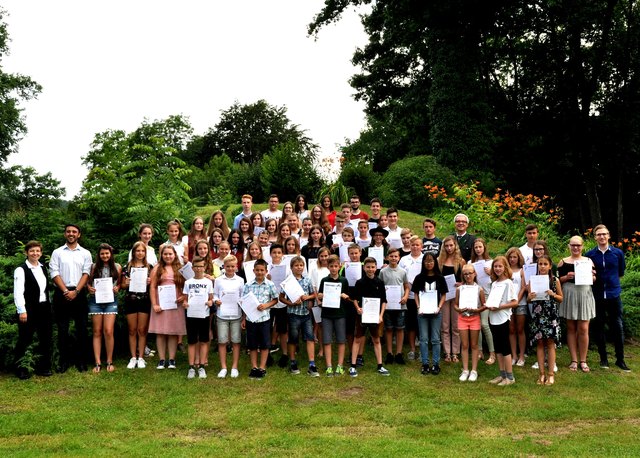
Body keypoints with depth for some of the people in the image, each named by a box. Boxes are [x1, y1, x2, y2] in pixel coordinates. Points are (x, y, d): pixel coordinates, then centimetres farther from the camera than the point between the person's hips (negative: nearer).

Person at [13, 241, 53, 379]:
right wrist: (22, 311, -19)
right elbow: (18, 292, -14)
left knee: (46, 339, 11)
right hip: (29, 309, -6)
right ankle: (20, 369, 14)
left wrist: (50, 306, 10)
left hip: (44, 308, 6)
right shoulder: (21, 270, -8)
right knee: (25, 339, 1)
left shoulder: (43, 268, 12)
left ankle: (43, 367, 23)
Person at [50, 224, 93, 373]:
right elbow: (54, 273, -1)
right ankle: (64, 361, 11)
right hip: (61, 293, 0)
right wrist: (66, 291, -11)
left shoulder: (85, 253, 8)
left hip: (79, 293, 0)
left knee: (81, 328, 1)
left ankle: (81, 361, 9)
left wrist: (75, 291, -11)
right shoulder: (57, 252, 7)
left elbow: (86, 274, 1)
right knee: (62, 329, 4)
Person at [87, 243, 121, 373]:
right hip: (95, 300, 1)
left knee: (108, 331, -9)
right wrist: (90, 288, -11)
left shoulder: (117, 267, 7)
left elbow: (120, 283, 14)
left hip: (110, 300, -1)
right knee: (97, 332, 3)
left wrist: (117, 288, -7)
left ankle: (109, 362, 3)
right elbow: (88, 282, 10)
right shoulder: (94, 267, 6)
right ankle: (97, 363, 6)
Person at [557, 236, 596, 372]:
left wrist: (591, 276, -10)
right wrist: (566, 277, -13)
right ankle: (574, 360, 13)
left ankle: (583, 361, 10)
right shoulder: (563, 262, 5)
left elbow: (595, 279, 11)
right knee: (571, 328, 5)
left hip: (584, 296, 0)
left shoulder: (588, 261, 9)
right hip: (568, 296, 0)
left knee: (583, 329, -1)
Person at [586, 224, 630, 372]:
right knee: (599, 326, 8)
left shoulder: (618, 253, 0)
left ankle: (620, 359, 13)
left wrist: (612, 281, 11)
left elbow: (621, 272, 13)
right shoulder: (590, 255, -1)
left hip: (614, 295, 0)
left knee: (618, 327, 1)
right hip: (597, 296, 0)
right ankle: (603, 358, 20)